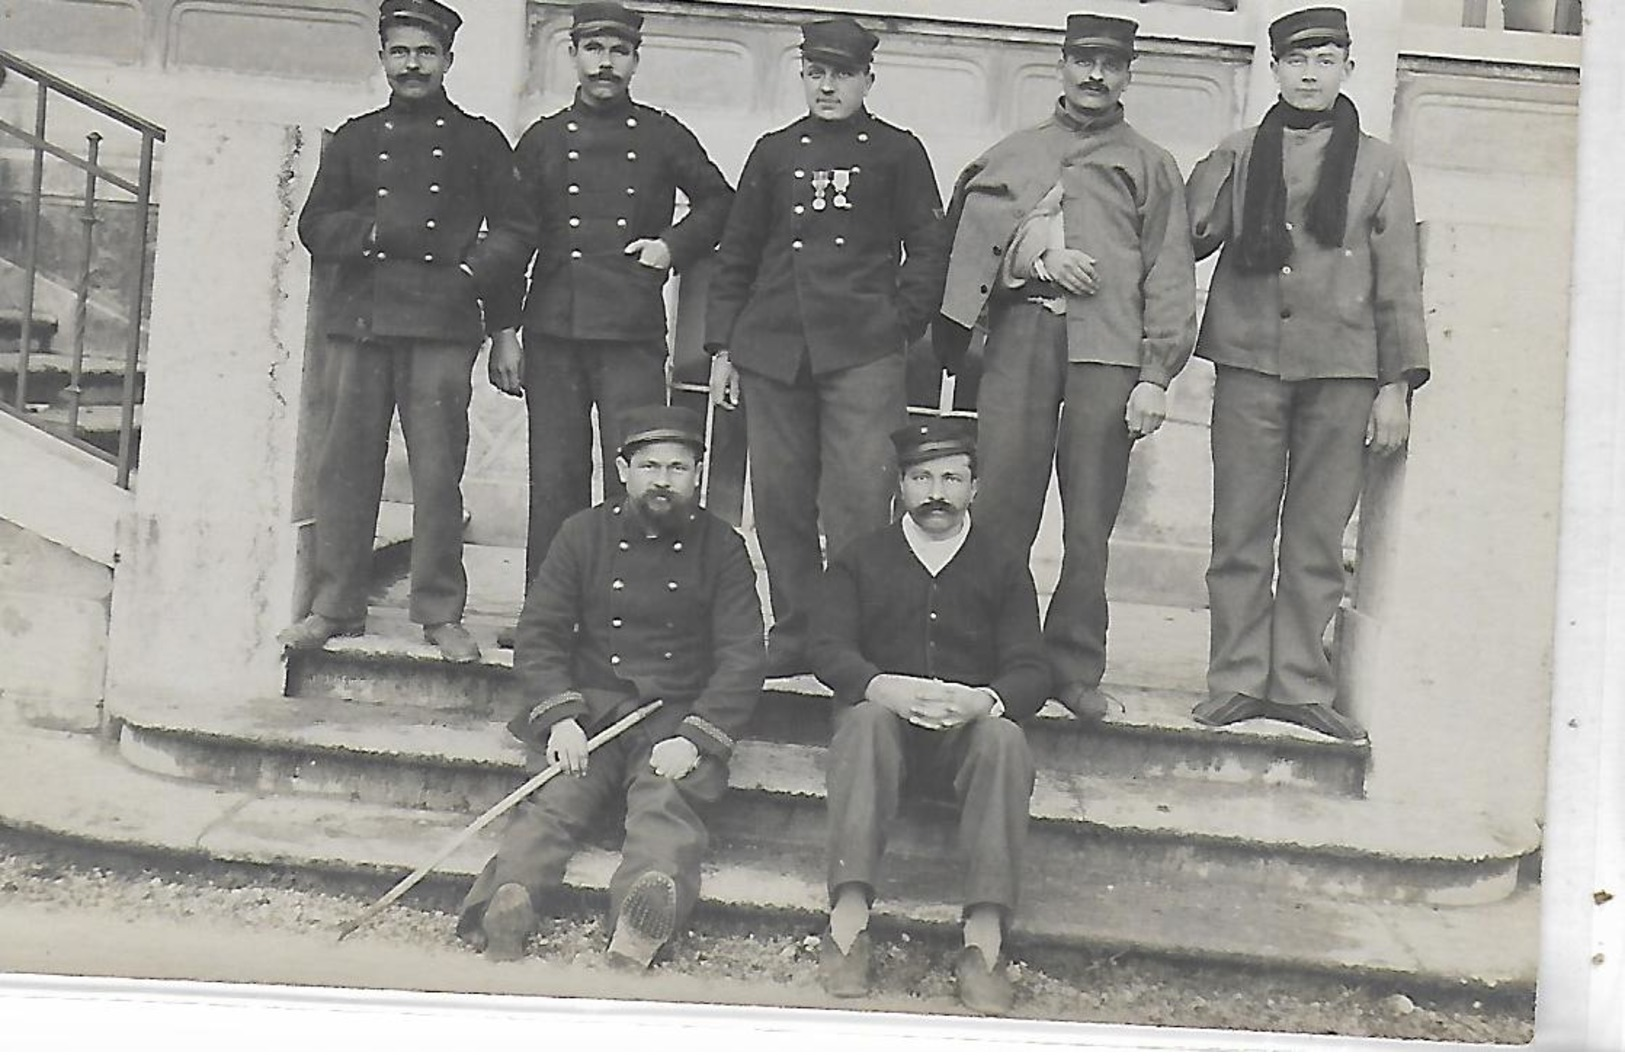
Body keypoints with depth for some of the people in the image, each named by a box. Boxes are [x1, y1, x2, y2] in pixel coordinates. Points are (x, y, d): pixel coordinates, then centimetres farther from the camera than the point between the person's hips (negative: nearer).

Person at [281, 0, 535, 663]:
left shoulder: (479, 141, 13)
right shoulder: (354, 140, 18)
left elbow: (514, 233, 10)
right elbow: (315, 229, 13)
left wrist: (470, 274, -6)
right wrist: (375, 230, -5)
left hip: (442, 326, -2)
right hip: (360, 319, 2)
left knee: (438, 472, -4)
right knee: (347, 466, 2)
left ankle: (441, 613, 4)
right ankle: (336, 607, 10)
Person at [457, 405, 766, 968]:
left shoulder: (721, 546, 7)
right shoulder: (584, 533, 11)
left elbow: (743, 658, 1)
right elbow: (539, 634, 8)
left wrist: (693, 737, -14)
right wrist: (560, 717, -10)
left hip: (680, 717, -1)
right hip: (589, 709, 2)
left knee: (665, 802, -30)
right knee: (556, 799, -25)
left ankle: (635, 937, -56)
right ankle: (504, 914, -50)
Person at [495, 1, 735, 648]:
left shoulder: (662, 136, 9)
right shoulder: (543, 140, 12)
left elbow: (717, 202, 19)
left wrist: (673, 248, 2)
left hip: (633, 331, -1)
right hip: (552, 328, 2)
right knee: (554, 476, 4)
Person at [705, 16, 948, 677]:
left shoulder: (898, 152, 11)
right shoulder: (774, 152, 17)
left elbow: (926, 250, 9)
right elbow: (736, 255, 17)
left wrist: (901, 326, -2)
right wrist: (722, 348, 11)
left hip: (863, 354, -3)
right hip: (772, 350, 3)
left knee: (859, 498, -11)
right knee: (780, 499, 3)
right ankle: (793, 638, 13)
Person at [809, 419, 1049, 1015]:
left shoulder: (1005, 568, 16)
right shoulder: (860, 561, 16)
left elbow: (1031, 671, 4)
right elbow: (828, 648, 0)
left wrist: (983, 701, -21)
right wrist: (884, 687, -23)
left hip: (969, 729, 0)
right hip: (886, 721, 0)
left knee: (1005, 738, -33)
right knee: (865, 718, -34)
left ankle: (984, 940, -38)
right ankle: (848, 922, -41)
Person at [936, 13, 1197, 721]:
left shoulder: (1150, 166, 19)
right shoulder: (1012, 154, 24)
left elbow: (1169, 277, 10)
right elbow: (976, 225, 7)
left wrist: (1156, 375, -1)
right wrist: (1042, 258, -9)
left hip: (1108, 346, -1)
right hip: (1020, 336, 1)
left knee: (1090, 517, -4)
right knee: (999, 502, -7)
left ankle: (1076, 670, 3)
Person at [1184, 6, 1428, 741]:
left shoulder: (1378, 165, 11)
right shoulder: (1237, 157, 12)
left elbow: (1398, 281, 8)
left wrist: (1397, 384, 2)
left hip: (1342, 369, 0)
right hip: (1249, 360, 0)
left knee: (1318, 537, 2)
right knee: (1241, 533, 1)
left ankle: (1301, 684, 9)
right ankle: (1237, 682, 7)